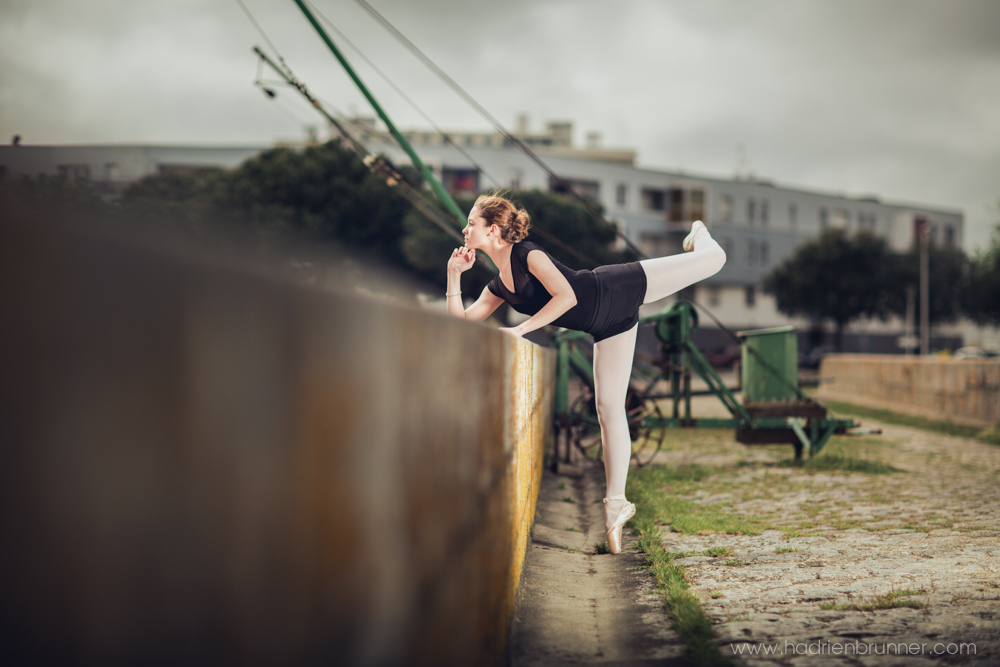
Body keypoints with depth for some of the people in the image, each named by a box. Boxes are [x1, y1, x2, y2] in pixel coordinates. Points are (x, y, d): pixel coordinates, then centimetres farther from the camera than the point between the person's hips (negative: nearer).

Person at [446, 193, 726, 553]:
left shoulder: (527, 255, -21)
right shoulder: (499, 287, 3)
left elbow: (567, 296, -31)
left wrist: (520, 329, -30)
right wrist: (454, 274, -2)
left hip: (621, 289, -6)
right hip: (609, 328, 6)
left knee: (714, 259, 1)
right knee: (609, 407, 1)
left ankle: (699, 239, 39)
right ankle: (616, 502, 4)